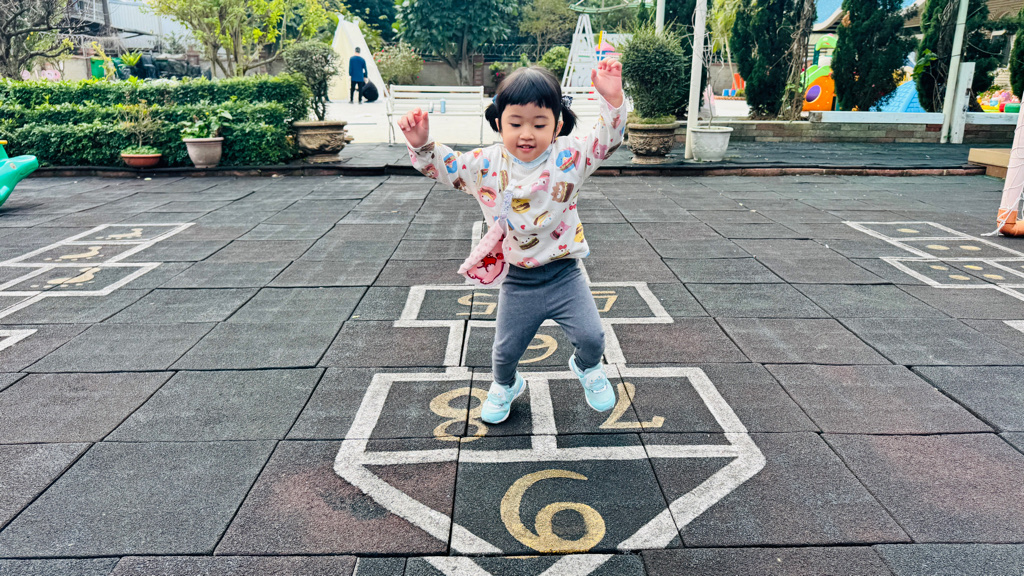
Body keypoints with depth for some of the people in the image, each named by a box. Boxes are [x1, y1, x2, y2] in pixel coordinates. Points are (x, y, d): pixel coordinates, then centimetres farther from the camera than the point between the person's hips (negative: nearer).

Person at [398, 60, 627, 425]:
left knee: (591, 337, 0)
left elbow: (607, 140, -18)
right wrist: (421, 145, -19)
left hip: (565, 275, -1)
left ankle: (587, 369, 38)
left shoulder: (568, 157, -10)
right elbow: (442, 166, 0)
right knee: (505, 350, 14)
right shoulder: (485, 165, -8)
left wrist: (612, 100, -35)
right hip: (519, 282, 1)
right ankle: (505, 385, 50)